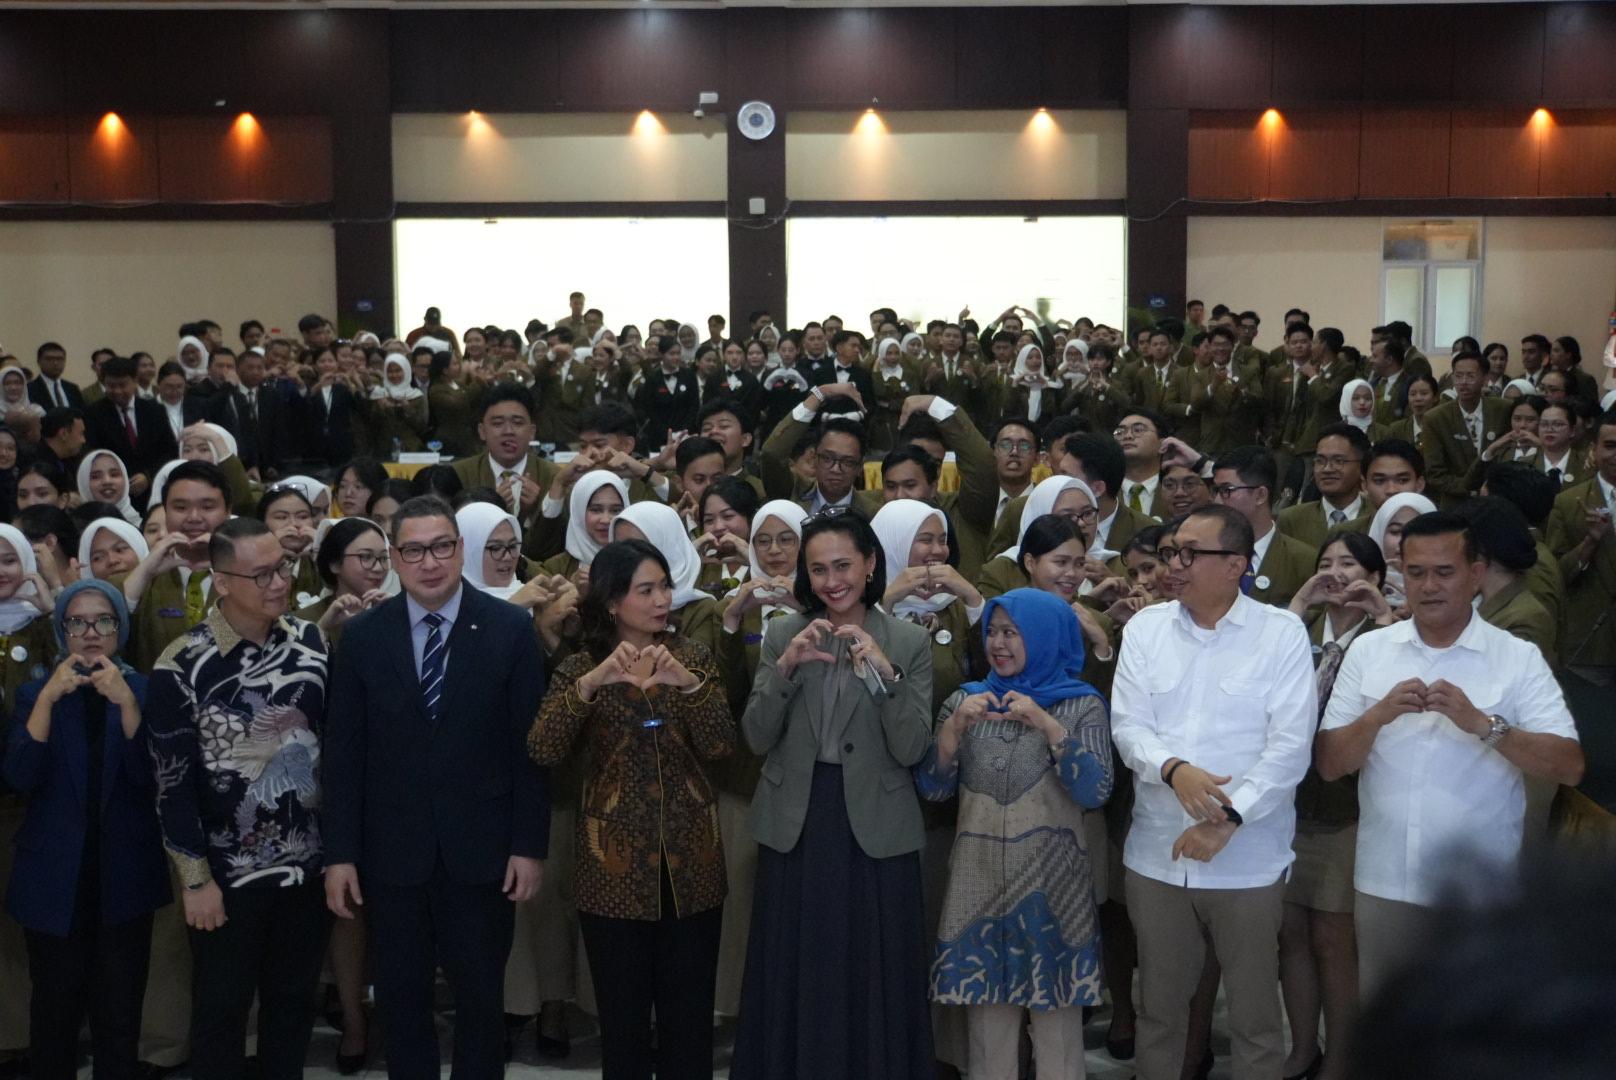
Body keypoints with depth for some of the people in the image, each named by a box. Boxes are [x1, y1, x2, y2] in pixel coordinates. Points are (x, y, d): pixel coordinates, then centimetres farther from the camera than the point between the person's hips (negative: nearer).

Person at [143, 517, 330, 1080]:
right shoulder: (181, 666, -14)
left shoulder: (310, 641, 0)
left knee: (294, 1001, 15)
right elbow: (173, 783, -11)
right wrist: (197, 880, -10)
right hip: (228, 872, -4)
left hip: (307, 861, 4)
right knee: (221, 1009, 10)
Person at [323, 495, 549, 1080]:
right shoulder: (362, 635, 0)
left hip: (480, 849, -1)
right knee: (401, 1000, 11)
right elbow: (344, 751, 1)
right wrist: (340, 853, -2)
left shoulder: (510, 628, -4)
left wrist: (530, 845, -6)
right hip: (392, 851, 1)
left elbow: (530, 743, -3)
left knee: (481, 999, 11)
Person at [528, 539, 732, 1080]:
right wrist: (591, 683, -29)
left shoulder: (693, 657, 4)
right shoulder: (580, 667, -1)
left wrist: (690, 683, -24)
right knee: (623, 1017, 7)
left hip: (690, 859, 2)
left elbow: (720, 746, -8)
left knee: (690, 1015, 7)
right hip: (615, 863, -1)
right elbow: (543, 751, -16)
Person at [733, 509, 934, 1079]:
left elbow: (910, 750, -10)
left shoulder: (909, 642, -2)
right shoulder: (782, 634, 3)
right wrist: (785, 668, -17)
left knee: (874, 979, 6)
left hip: (875, 829, -1)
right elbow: (757, 740, -3)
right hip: (795, 825, 1)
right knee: (795, 979, 9)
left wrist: (885, 674, -23)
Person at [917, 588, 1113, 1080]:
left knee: (1056, 1018, 4)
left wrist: (1047, 725, -21)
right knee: (987, 1020, 8)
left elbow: (1094, 792, -12)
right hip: (980, 884, 3)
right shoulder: (965, 699, 7)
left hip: (1051, 887, -2)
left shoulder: (1082, 704, -1)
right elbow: (932, 788, 3)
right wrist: (954, 727, -12)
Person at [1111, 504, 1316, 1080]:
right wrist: (1173, 769, -22)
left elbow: (1290, 746, -11)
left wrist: (1228, 820, -18)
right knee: (1158, 1009, 16)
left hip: (1248, 857, -3)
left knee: (1255, 1016, 8)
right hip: (1156, 853, 3)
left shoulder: (1282, 633, -5)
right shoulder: (1145, 628, 4)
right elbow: (1127, 725, -2)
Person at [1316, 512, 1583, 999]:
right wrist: (1380, 714, -17)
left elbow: (1569, 767, -11)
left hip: (1481, 889, -2)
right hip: (1384, 882, 2)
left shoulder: (1519, 658, -3)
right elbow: (1329, 765, 1)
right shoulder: (1368, 651, 4)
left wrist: (1482, 724, -23)